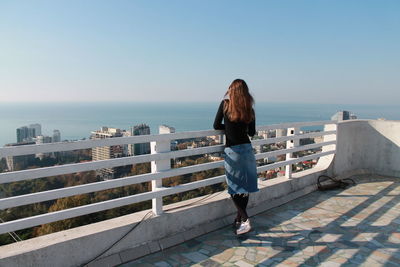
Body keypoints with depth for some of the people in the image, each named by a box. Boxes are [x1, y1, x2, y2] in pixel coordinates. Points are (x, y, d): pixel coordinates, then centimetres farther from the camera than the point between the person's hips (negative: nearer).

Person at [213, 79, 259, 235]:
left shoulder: (225, 104, -5)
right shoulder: (249, 108, 3)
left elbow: (216, 126, -1)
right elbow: (252, 132, 9)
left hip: (232, 150, -3)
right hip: (247, 149, 4)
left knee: (234, 188, 6)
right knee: (245, 187, 12)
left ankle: (245, 219, -7)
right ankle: (239, 220, 23)